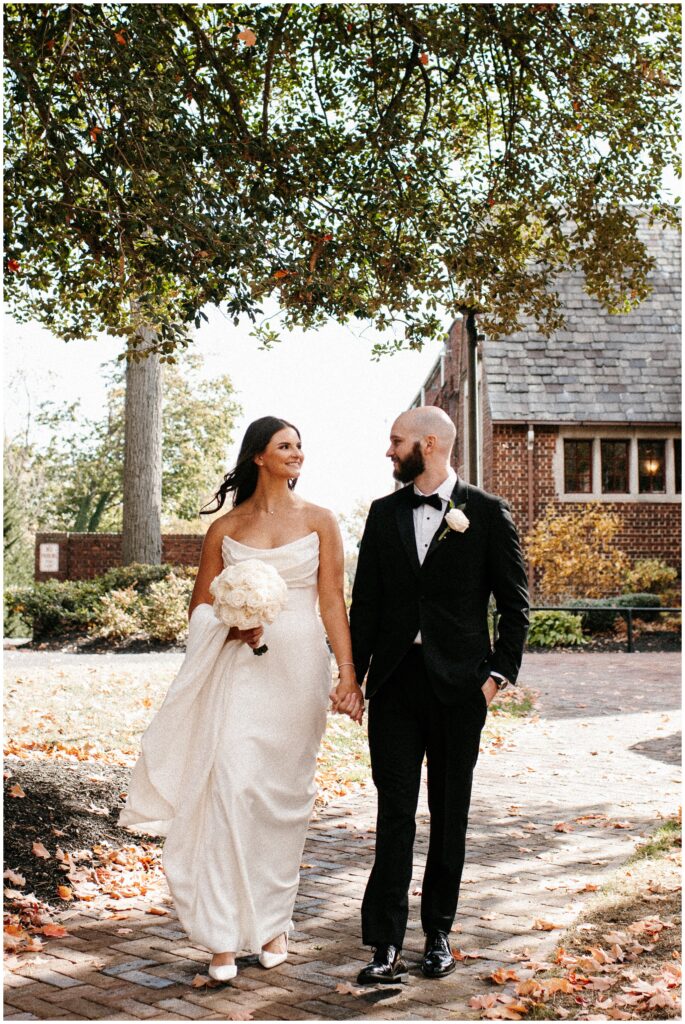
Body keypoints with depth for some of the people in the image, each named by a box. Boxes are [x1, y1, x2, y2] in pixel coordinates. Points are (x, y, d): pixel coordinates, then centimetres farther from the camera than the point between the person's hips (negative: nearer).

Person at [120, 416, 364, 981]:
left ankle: (272, 922, 21)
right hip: (240, 667, 0)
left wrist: (349, 676, -9)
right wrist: (232, 625, -9)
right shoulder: (225, 527, 8)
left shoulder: (319, 521, 6)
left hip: (300, 667, 0)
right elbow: (200, 607, 12)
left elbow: (334, 602, 0)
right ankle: (225, 934, -6)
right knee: (231, 785, -13)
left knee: (285, 796, 6)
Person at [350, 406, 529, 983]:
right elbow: (366, 601, 11)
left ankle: (439, 932, 22)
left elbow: (515, 604, 2)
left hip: (458, 684, -2)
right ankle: (386, 946, -3)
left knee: (450, 812, 9)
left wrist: (500, 673, -6)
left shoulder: (487, 514, 0)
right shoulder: (385, 513, 10)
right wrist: (352, 674, 5)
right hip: (395, 681, 2)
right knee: (395, 811, -3)